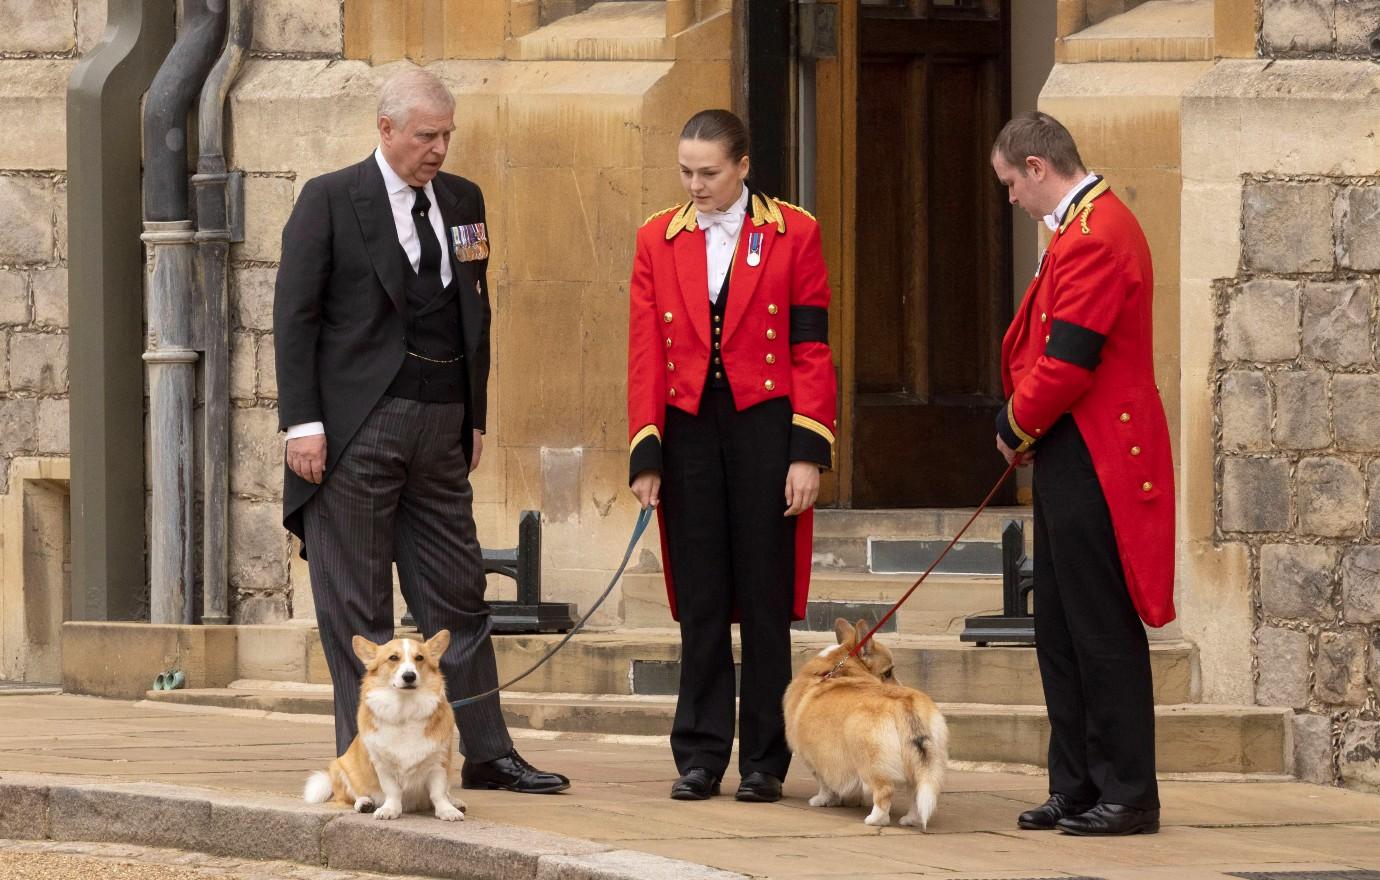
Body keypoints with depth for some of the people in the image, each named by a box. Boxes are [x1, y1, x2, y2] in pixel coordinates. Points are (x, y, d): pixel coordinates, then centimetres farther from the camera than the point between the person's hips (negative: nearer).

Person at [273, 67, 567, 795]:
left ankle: (486, 754, 10)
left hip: (439, 430, 5)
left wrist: (475, 418, 14)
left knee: (458, 596, 7)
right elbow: (294, 316, -6)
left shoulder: (462, 202, 13)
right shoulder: (330, 201, -3)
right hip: (357, 430, -5)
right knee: (357, 606, -1)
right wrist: (302, 422, -12)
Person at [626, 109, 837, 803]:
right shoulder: (657, 239, 8)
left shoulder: (793, 234, 1)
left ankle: (764, 762, 8)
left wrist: (808, 453, -7)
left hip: (764, 427, -2)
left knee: (766, 600, 2)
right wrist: (645, 454, -1)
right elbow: (646, 354, 6)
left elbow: (812, 350, -1)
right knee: (699, 602, 4)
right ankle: (700, 757, 10)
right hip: (688, 431, 2)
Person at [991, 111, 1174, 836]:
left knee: (1103, 633, -5)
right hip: (1070, 460, 11)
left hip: (1092, 467, -11)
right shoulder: (1085, 226, 16)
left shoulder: (1095, 237, -18)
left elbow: (1065, 363, -22)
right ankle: (1077, 789, 18)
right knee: (1061, 633, 13)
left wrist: (1016, 426, -6)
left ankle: (1128, 796, -1)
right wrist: (1024, 428, 9)